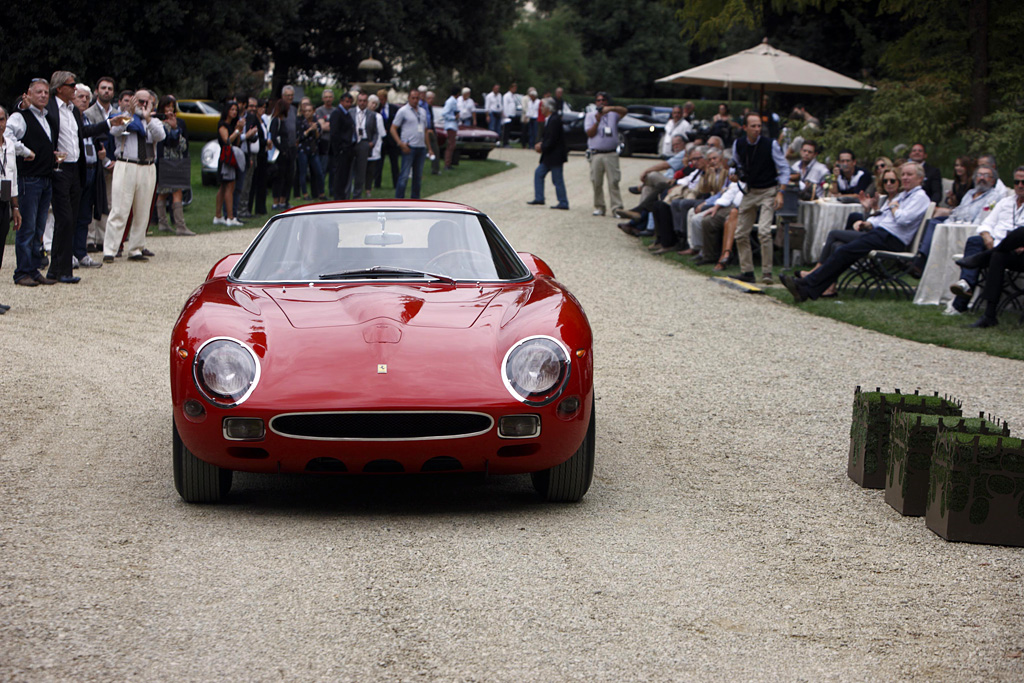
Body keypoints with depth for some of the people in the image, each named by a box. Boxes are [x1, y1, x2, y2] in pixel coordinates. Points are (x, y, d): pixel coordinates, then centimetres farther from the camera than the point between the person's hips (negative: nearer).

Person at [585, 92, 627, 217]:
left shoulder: (613, 114, 9)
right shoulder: (590, 115, 11)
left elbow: (624, 111, -12)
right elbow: (589, 133, 1)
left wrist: (610, 108, -28)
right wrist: (597, 122, -14)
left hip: (611, 154, -1)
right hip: (596, 154, 1)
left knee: (614, 181, -8)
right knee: (596, 182, 2)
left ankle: (617, 208, -10)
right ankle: (599, 207, 11)